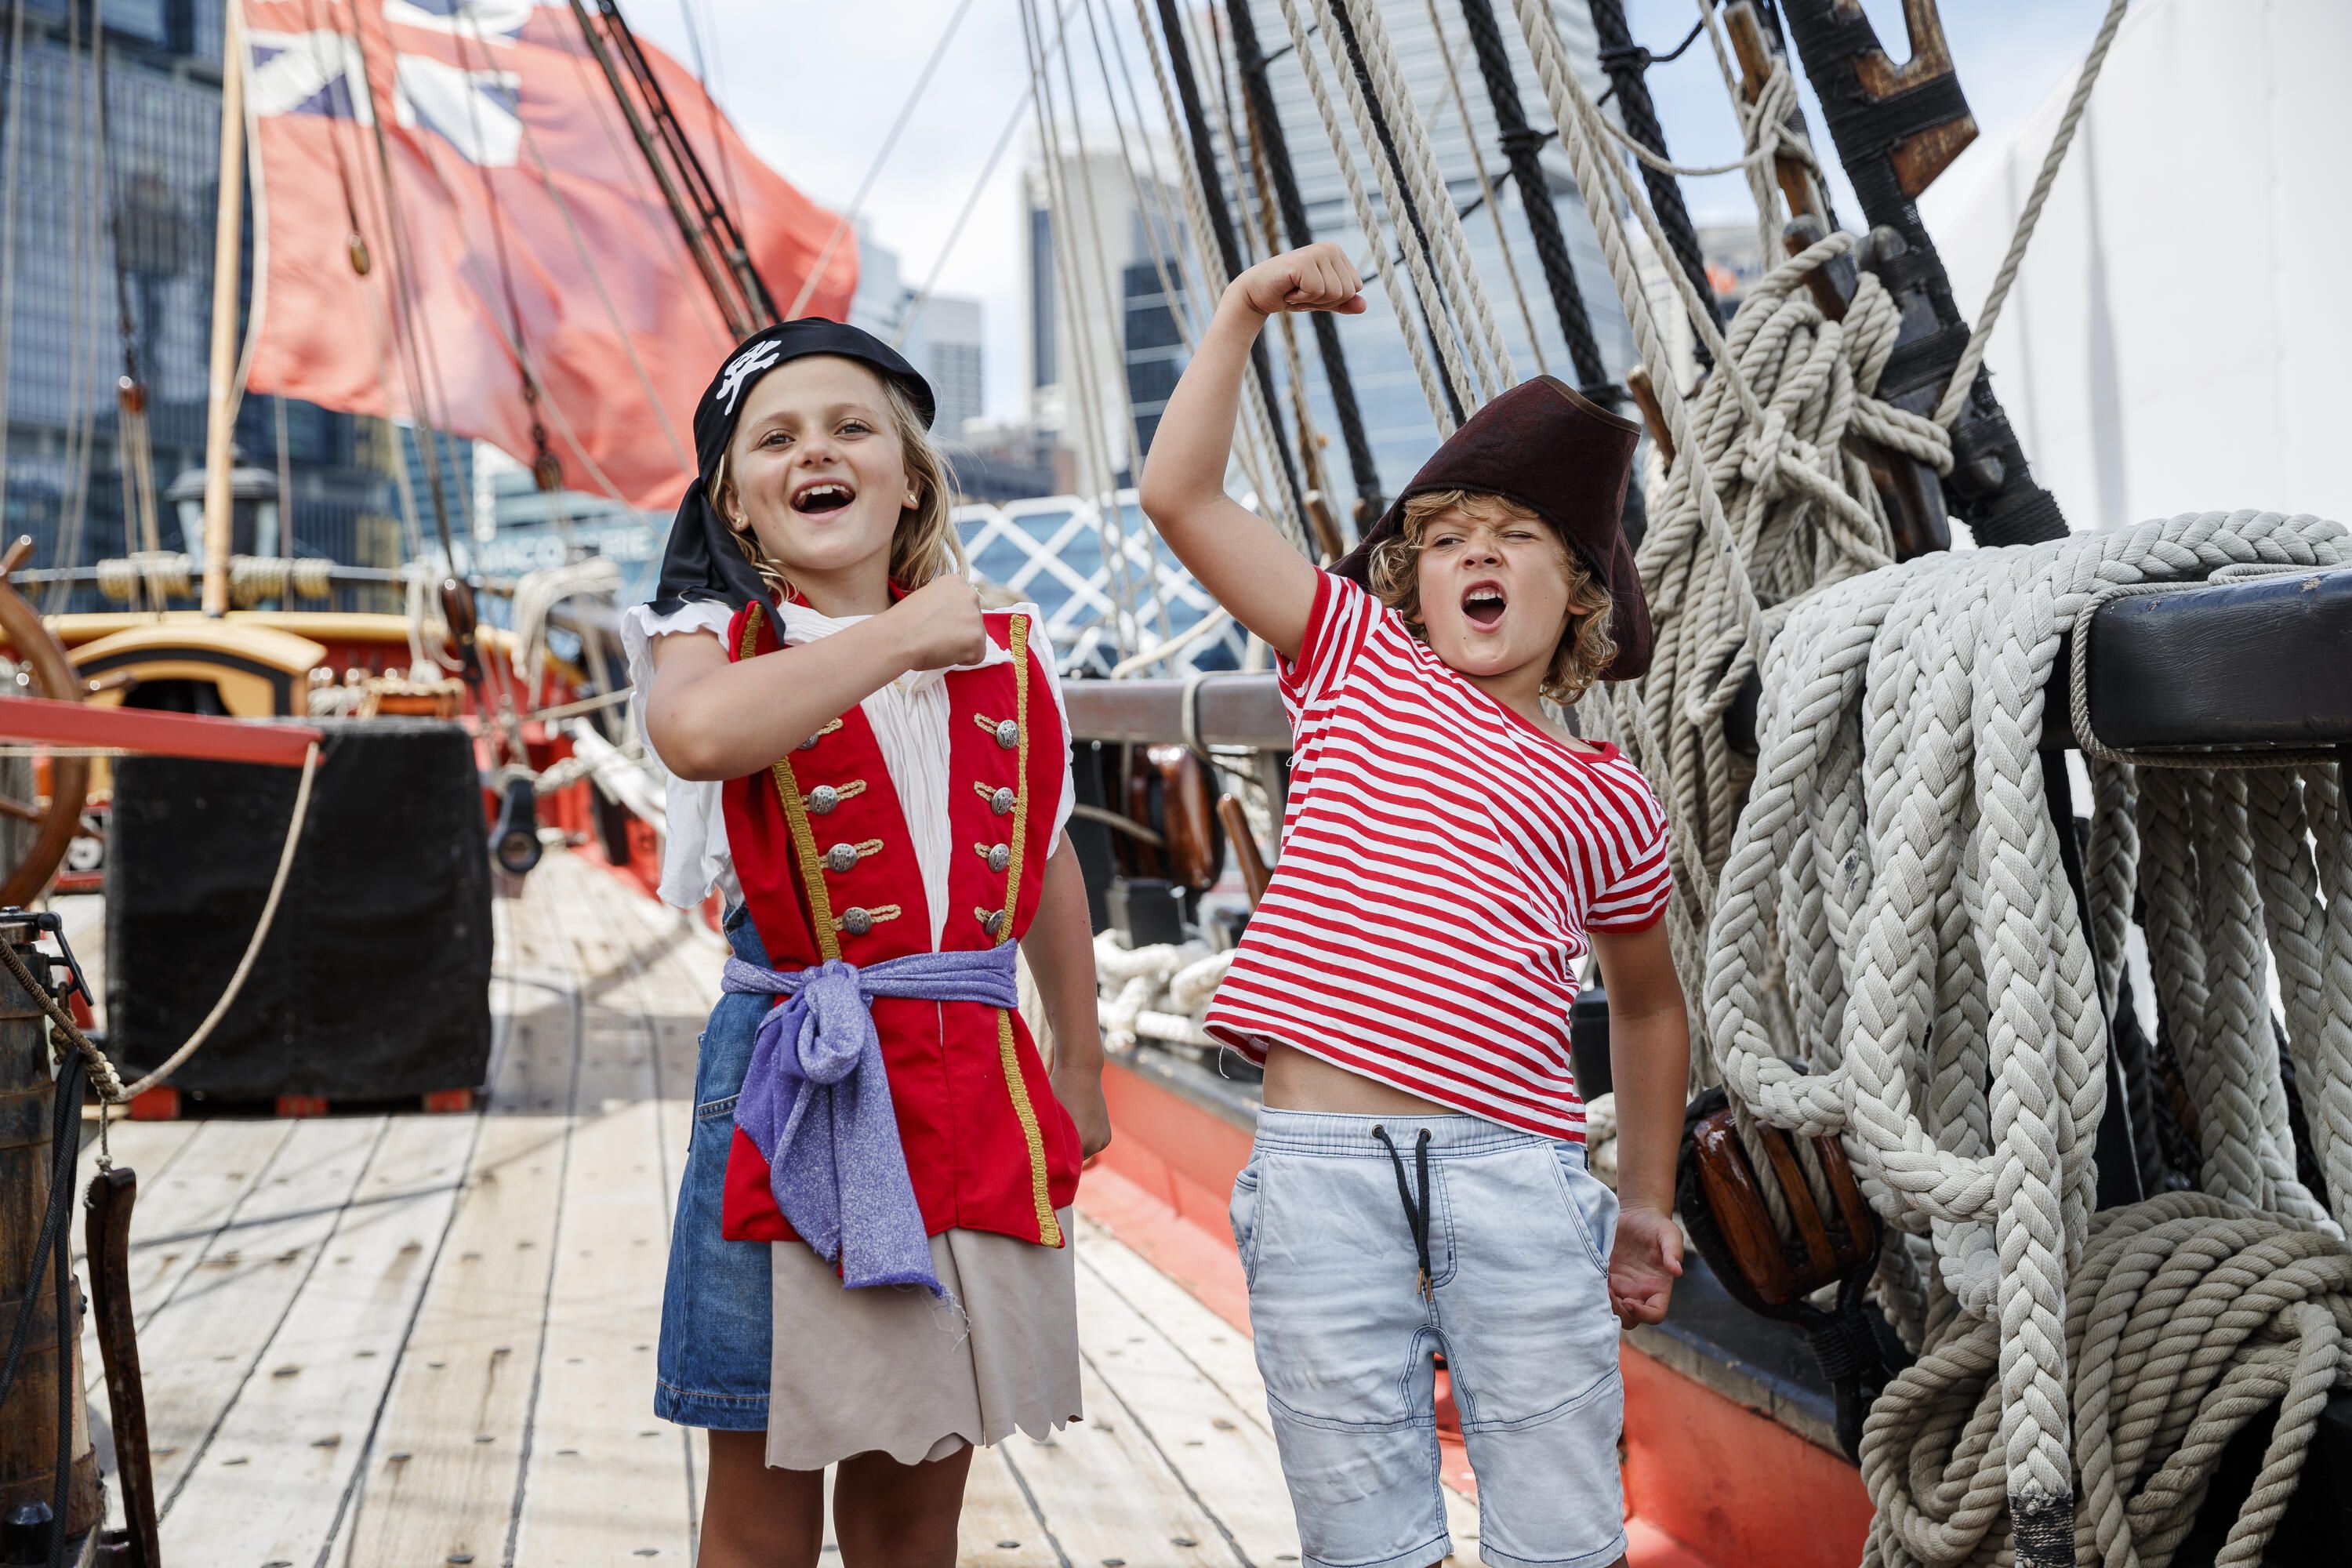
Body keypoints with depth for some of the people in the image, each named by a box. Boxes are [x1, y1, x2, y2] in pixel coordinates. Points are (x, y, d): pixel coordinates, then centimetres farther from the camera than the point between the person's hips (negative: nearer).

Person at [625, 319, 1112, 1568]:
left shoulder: (1005, 657, 9)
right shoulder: (719, 639, 0)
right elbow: (696, 733, -27)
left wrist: (1080, 1068, 22)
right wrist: (904, 634, -16)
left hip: (978, 1085, 3)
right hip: (799, 1088, -3)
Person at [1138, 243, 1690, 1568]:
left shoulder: (1610, 800, 13)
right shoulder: (1359, 664, 11)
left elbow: (1646, 999, 26)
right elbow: (1182, 497, 6)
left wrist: (1648, 1203, 25)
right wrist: (1246, 313, 2)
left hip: (1515, 1169, 1)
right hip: (1321, 1164, -1)